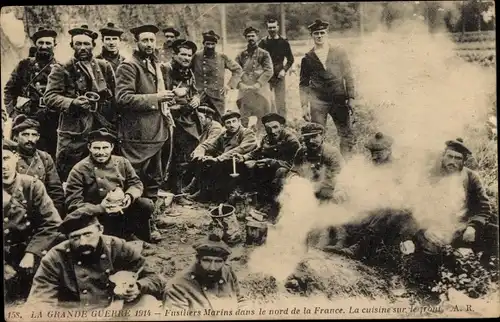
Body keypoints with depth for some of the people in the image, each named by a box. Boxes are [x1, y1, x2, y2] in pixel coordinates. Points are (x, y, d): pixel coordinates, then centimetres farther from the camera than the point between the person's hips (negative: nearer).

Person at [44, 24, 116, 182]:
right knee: (66, 176, -1)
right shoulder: (62, 69, 2)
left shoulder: (105, 67, 11)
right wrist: (73, 103, -22)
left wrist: (112, 120, 4)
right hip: (73, 132, -3)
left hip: (102, 129, 3)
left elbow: (115, 96, 13)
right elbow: (50, 96, -7)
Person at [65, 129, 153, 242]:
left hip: (122, 209, 4)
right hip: (98, 215, -4)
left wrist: (129, 196, -15)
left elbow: (136, 183, 10)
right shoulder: (79, 170, -9)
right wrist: (99, 208, -28)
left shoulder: (122, 162, 4)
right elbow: (73, 203, -12)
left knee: (147, 205, -19)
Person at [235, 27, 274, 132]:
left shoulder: (264, 54, 4)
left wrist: (257, 85, -15)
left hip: (261, 90, -2)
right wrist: (241, 85, -11)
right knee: (243, 121, 2)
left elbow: (268, 71, -6)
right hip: (245, 92, 2)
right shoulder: (241, 55, 12)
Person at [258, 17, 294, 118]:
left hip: (279, 76, 0)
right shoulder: (263, 42, 4)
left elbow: (291, 59, 10)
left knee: (281, 104, 1)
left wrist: (284, 70, -5)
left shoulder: (284, 42, 5)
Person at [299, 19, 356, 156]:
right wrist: (304, 105, 1)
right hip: (318, 101, -1)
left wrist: (351, 98, 0)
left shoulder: (339, 53, 7)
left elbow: (348, 76, 8)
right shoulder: (307, 58, 6)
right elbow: (303, 84, 9)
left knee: (347, 135, 1)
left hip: (339, 100, 1)